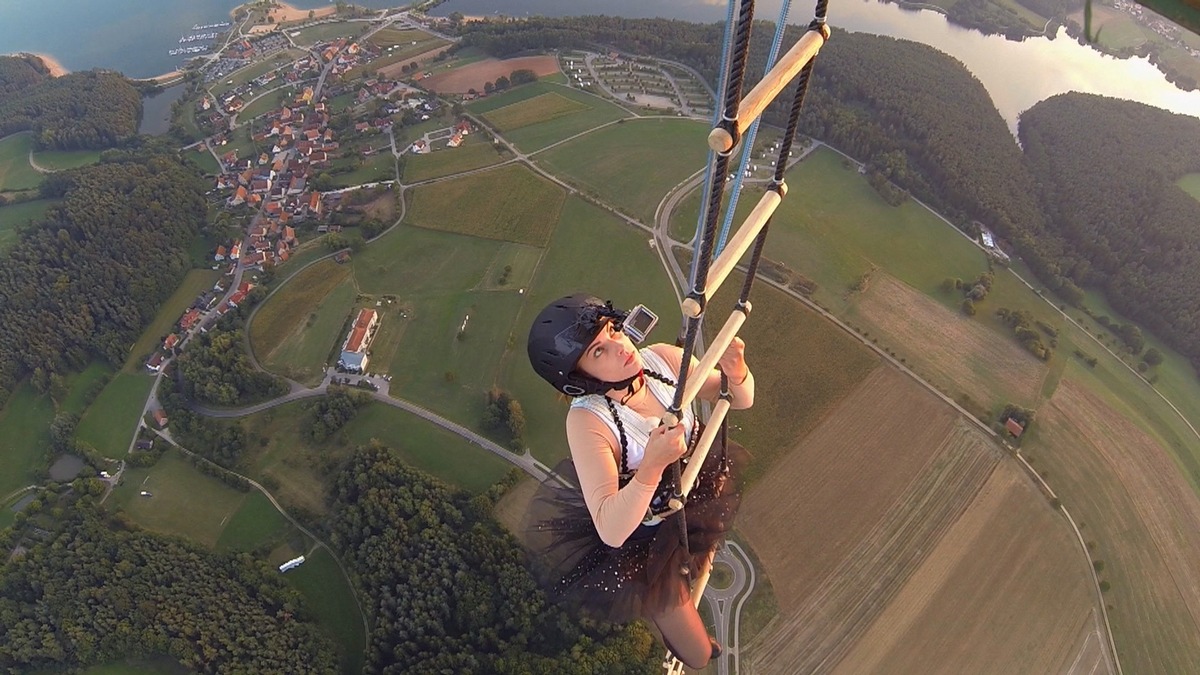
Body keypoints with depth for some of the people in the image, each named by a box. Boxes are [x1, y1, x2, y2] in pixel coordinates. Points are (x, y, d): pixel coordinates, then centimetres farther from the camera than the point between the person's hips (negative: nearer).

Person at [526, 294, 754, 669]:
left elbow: (741, 400, -9)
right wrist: (652, 465, -53)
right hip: (643, 540, -5)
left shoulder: (662, 358, -22)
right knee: (698, 657, 13)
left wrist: (736, 372, -31)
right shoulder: (586, 420, -35)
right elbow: (611, 532, -40)